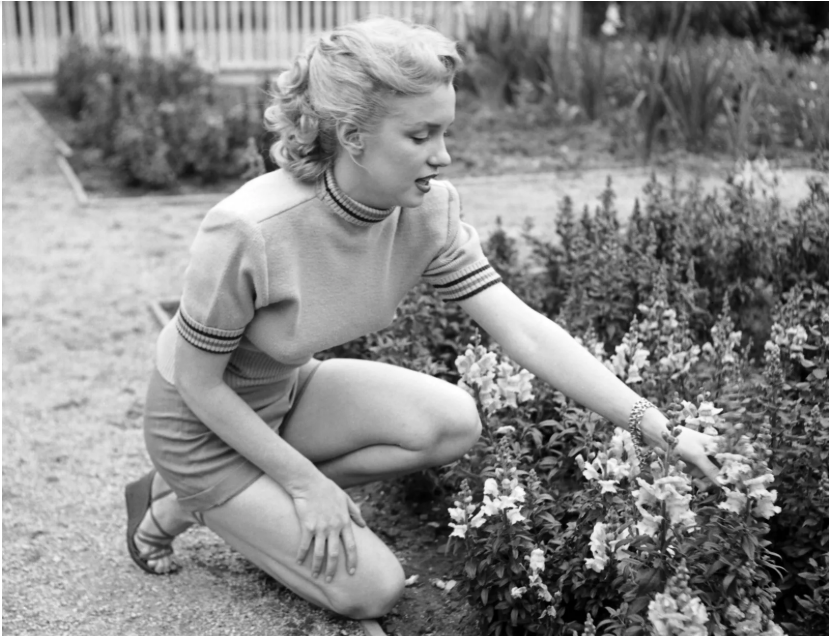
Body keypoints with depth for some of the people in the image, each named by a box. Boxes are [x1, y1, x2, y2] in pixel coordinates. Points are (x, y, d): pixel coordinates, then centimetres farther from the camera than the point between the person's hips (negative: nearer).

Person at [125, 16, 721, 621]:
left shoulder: (427, 210, -18)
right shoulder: (248, 232, -35)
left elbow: (523, 328, -22)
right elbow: (199, 383, -21)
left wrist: (660, 429, -27)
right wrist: (306, 482, -16)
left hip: (288, 393, 6)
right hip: (203, 425, -5)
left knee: (452, 422, -17)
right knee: (372, 590, -7)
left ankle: (264, 496, 4)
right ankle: (171, 507, 10)